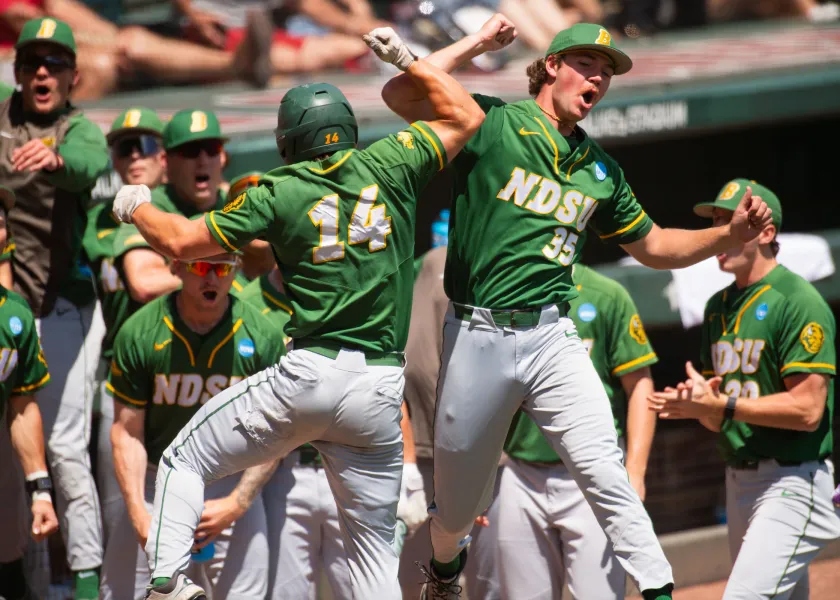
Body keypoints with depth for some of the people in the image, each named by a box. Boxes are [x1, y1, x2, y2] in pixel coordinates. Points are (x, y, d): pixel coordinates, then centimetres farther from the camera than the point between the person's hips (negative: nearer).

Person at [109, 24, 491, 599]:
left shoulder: (280, 193, 0)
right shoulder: (389, 165, 4)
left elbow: (183, 241, 5)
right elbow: (466, 117, 18)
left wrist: (136, 207, 23)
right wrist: (405, 58, 24)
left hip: (307, 377, -2)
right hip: (381, 385, 3)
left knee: (184, 461, 14)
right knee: (375, 544, 11)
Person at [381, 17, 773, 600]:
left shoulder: (600, 170, 15)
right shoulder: (490, 122, 0)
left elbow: (654, 246, 23)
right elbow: (400, 94, -14)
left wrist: (731, 234, 7)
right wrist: (477, 43, -8)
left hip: (552, 339, 3)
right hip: (476, 337, -2)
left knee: (604, 471, -17)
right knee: (459, 503, 11)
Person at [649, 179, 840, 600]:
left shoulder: (798, 302, -12)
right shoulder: (719, 306, 15)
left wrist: (721, 404, -20)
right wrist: (695, 404, -6)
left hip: (793, 482, -9)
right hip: (739, 481, 9)